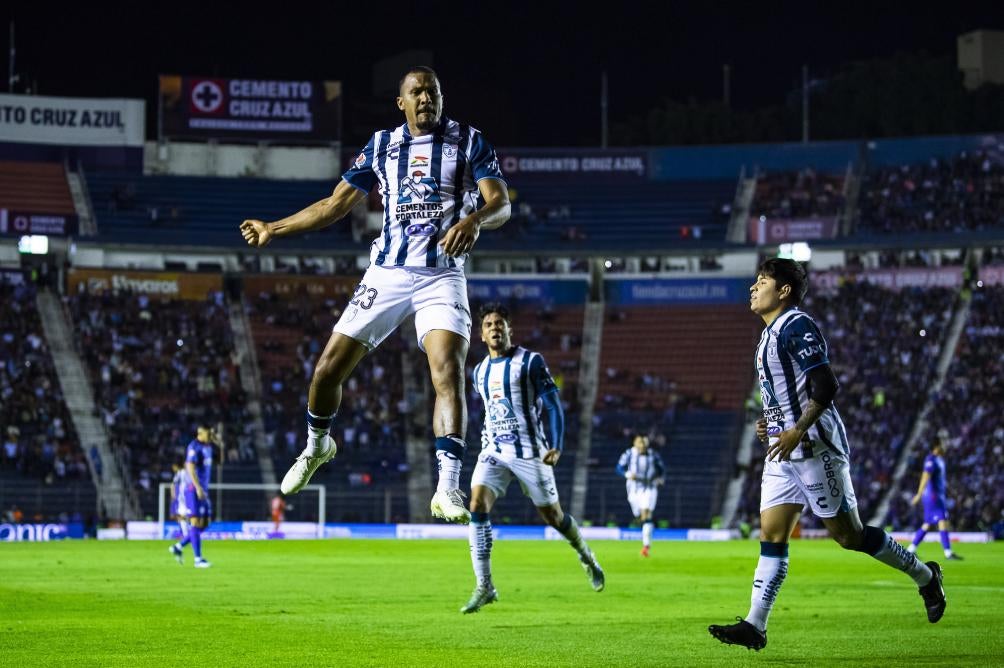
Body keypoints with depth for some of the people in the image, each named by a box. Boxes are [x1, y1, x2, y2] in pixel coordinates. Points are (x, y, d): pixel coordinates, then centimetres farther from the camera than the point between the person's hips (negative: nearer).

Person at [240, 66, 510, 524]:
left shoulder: (468, 142, 2)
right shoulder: (381, 145, 10)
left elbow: (501, 204, -8)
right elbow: (336, 204, 16)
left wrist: (474, 219, -31)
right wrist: (274, 230, 11)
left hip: (442, 276, -3)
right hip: (388, 274, 3)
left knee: (449, 374, -22)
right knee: (328, 368, 1)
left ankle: (448, 490, -24)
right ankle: (317, 447, 31)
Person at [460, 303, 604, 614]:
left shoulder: (530, 362, -7)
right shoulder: (480, 372, 11)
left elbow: (552, 406, -10)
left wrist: (555, 445, -21)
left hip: (529, 452, -4)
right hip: (494, 451, 4)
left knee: (552, 515, 5)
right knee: (477, 504, -18)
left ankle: (586, 556, 37)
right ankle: (484, 587, -17)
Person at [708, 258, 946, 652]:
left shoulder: (796, 326, -12)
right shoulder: (770, 334, 18)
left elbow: (825, 386, -20)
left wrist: (797, 431, -24)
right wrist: (770, 423, 13)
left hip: (814, 448, -10)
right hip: (784, 453, 10)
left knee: (848, 535, -3)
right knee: (771, 535, 1)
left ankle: (924, 576, 14)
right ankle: (755, 626, -4)